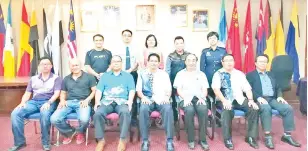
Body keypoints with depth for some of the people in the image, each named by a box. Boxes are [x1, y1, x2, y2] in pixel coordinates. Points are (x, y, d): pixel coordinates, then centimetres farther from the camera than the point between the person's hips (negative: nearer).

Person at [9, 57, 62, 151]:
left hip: (48, 102, -4)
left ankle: (45, 143, -20)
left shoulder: (56, 78, 7)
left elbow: (57, 93, -4)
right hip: (34, 102, 5)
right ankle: (19, 142, -8)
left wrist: (48, 103, -21)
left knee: (44, 114, -38)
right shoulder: (33, 79, 21)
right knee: (15, 113, -21)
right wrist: (23, 103, -4)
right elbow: (27, 93, 17)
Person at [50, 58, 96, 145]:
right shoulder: (66, 79, 21)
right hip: (68, 102, 4)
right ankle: (70, 132, 10)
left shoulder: (89, 77, 8)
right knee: (54, 119, -21)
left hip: (82, 102, -4)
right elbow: (63, 93, 25)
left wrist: (87, 100, -12)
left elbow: (94, 91, 3)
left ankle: (80, 133, 6)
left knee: (84, 119, -34)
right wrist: (62, 100, 3)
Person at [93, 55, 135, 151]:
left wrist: (130, 101, -11)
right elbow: (99, 90, 12)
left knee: (125, 112, -35)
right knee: (98, 113, -29)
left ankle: (122, 140, -22)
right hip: (107, 101, 2)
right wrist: (97, 101, -6)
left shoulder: (128, 76, 20)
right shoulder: (105, 76, 23)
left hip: (122, 101, -1)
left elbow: (132, 90, 8)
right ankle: (101, 140, -13)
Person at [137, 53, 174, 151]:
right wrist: (143, 97, -13)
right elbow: (138, 90, 8)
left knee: (168, 109, -34)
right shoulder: (142, 74, 15)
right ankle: (145, 140, -24)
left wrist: (167, 97, -13)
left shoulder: (164, 74, 15)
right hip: (148, 100, 0)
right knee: (143, 109, -35)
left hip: (161, 100, 0)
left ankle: (169, 141, -28)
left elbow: (168, 89, 9)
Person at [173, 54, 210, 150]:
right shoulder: (180, 74, 15)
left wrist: (202, 98, -9)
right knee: (189, 110, -35)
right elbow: (179, 90, 5)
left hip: (199, 98, 2)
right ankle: (191, 139, -19)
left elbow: (205, 90, 12)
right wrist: (185, 98, -14)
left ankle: (202, 139, -21)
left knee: (203, 109, -33)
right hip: (186, 99, -1)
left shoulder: (201, 74, 21)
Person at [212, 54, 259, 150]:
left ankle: (251, 137, -9)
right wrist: (224, 101, -25)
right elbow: (216, 89, -11)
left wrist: (251, 100, -7)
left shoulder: (240, 74, 17)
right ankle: (228, 139, -21)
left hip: (239, 99, 4)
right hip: (225, 100, -4)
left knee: (254, 109, -22)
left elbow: (247, 88, 11)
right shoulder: (218, 74, 4)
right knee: (227, 110, -36)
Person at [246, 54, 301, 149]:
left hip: (273, 99, 5)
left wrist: (279, 96, -1)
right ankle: (267, 136, -30)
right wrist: (259, 98, -20)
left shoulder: (271, 75, 27)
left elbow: (277, 88, 21)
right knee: (266, 109, -37)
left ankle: (287, 135, -8)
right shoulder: (250, 75, 8)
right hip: (260, 99, -5)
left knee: (288, 108, -19)